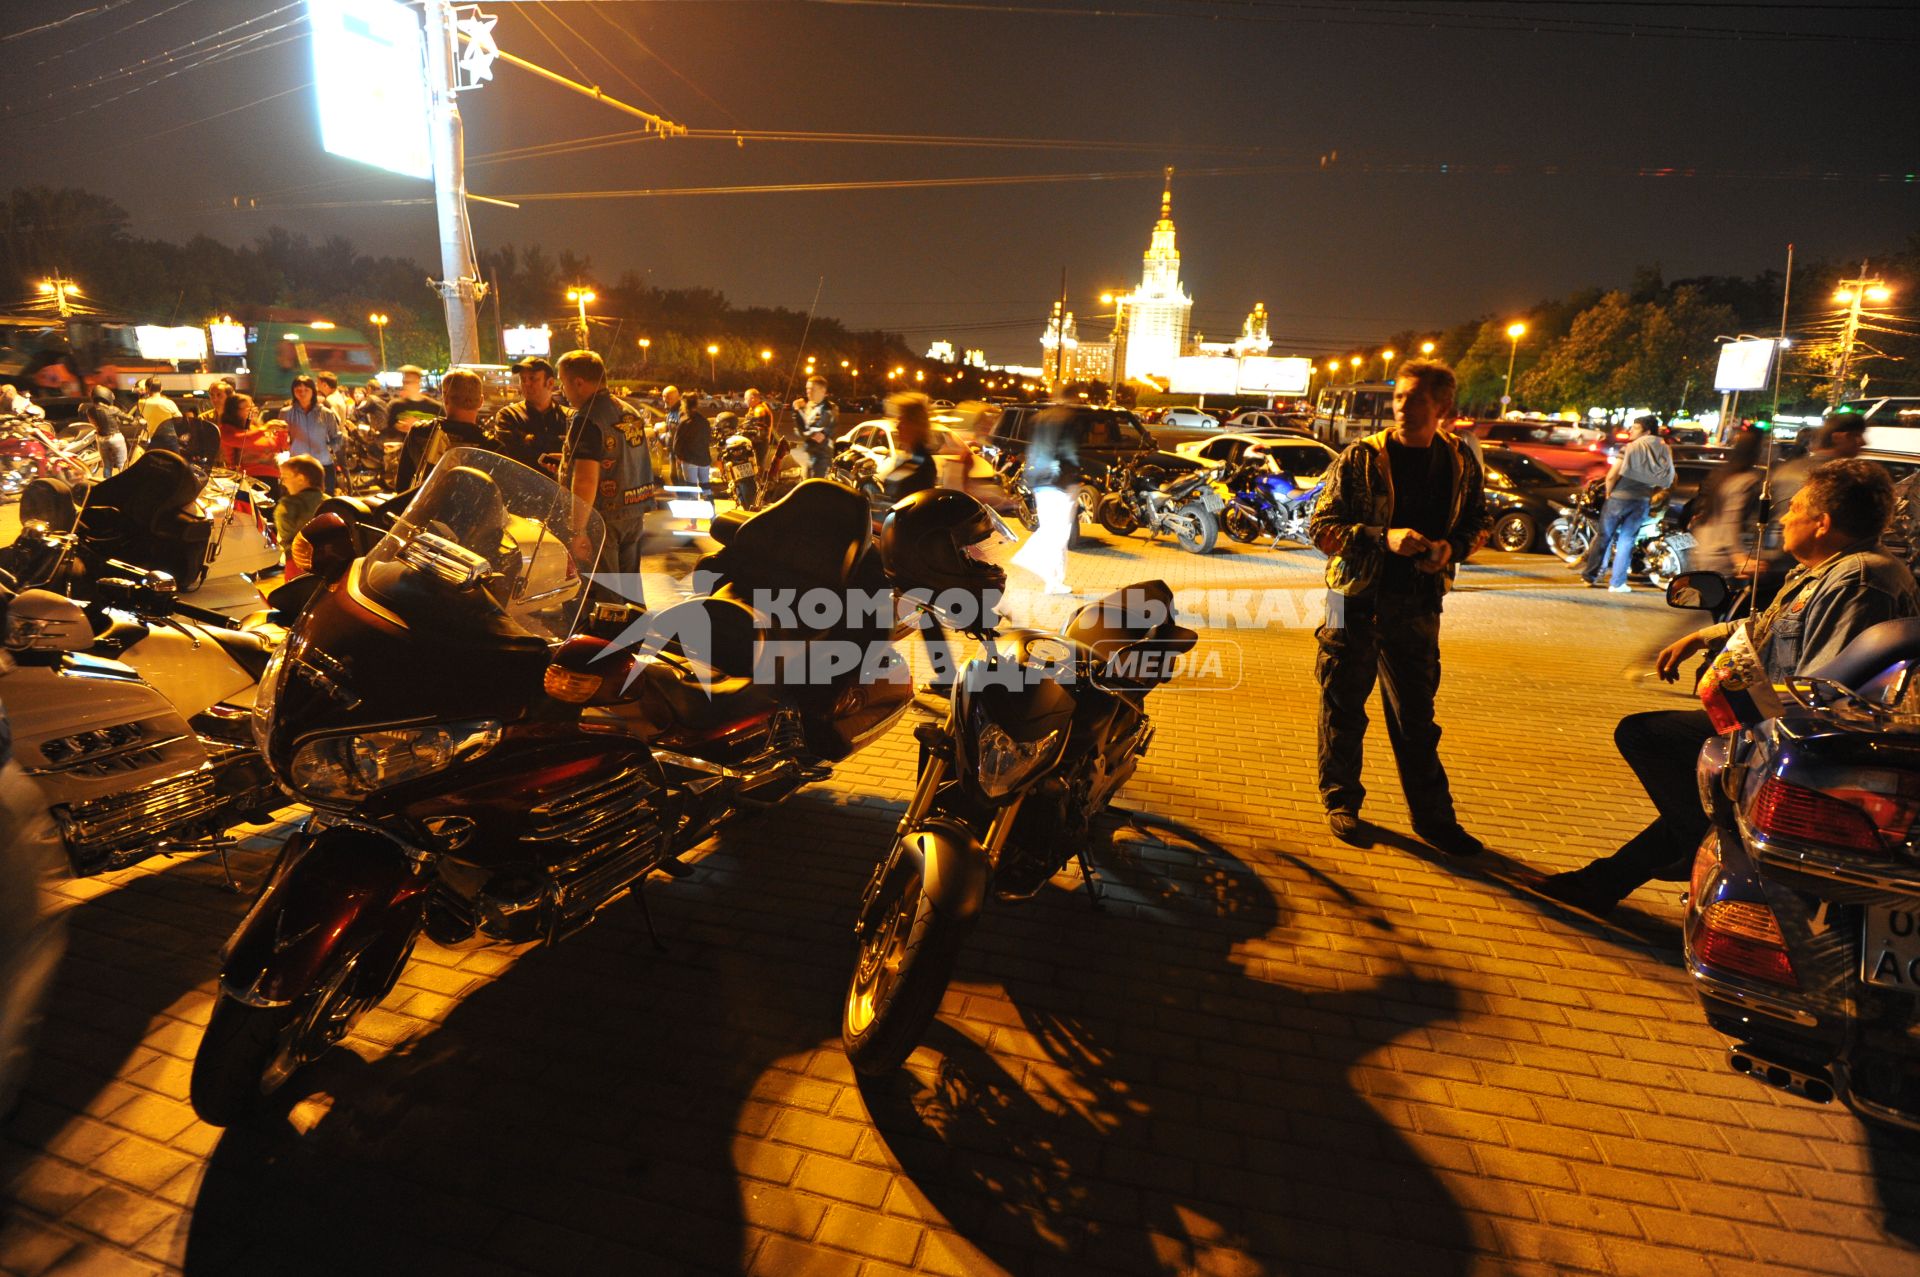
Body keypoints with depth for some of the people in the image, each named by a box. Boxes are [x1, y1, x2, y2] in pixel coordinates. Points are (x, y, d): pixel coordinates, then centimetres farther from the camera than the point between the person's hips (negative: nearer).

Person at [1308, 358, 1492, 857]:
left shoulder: (1459, 460, 4)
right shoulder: (1361, 457, -8)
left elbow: (1479, 522, 15)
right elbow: (1321, 525, -10)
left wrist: (1453, 547, -7)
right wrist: (1384, 538, -22)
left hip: (1417, 605, 3)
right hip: (1357, 598, -2)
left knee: (1417, 714, 11)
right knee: (1343, 707, 7)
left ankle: (1433, 816, 22)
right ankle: (1341, 802, 23)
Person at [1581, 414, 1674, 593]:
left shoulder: (1630, 448, -9)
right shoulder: (1665, 451, 4)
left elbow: (1611, 476, -15)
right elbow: (1668, 480, 6)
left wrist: (1608, 493, 1)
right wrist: (1651, 494, 16)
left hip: (1619, 498, -3)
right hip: (1643, 502, 3)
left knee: (1604, 537, 10)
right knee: (1626, 541, 8)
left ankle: (1590, 574, 14)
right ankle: (1617, 583, 7)